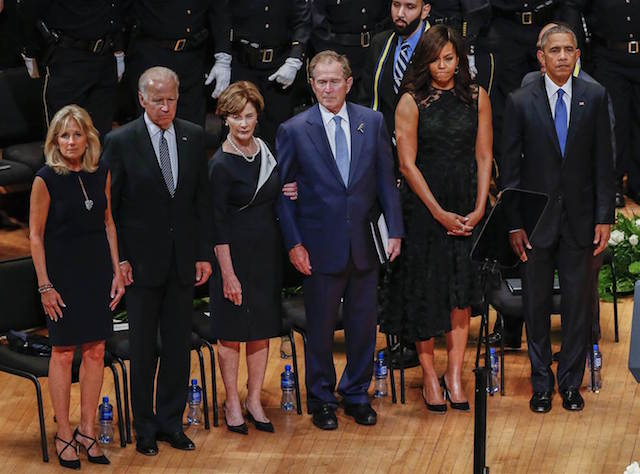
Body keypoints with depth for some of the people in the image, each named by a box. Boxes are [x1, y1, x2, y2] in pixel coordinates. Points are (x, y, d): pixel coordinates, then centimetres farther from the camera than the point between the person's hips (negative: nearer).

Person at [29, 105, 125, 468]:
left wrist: (117, 272, 7)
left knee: (96, 352, 6)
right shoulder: (46, 179, -11)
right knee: (64, 353, 2)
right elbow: (36, 235, -7)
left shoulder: (101, 173, 2)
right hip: (63, 273, -4)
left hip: (97, 271, 4)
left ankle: (87, 430, 17)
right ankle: (64, 435, 11)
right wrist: (45, 285, -10)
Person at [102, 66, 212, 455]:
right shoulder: (121, 142, -8)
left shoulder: (194, 137, 3)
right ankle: (145, 427, 17)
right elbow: (109, 207, -4)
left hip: (183, 260, 3)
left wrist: (205, 254, 4)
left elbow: (202, 200, 7)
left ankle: (171, 422, 20)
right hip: (141, 262, -3)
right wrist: (118, 259, -9)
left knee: (178, 346, 9)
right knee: (143, 349, 6)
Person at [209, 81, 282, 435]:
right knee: (231, 331, 3)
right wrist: (228, 273, -16)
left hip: (267, 252, 6)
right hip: (235, 253, -6)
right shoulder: (221, 164, -14)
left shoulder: (265, 150, 5)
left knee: (261, 328, 10)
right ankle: (232, 402, 14)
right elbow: (219, 223, -14)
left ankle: (254, 399, 20)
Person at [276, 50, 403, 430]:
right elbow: (282, 192, -1)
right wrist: (293, 243, -8)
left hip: (364, 243, 2)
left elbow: (386, 179, 6)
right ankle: (322, 400, 23)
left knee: (363, 325, 10)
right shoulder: (294, 130, -4)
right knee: (321, 328, 7)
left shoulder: (373, 122, 3)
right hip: (320, 246, -2)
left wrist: (395, 230, -2)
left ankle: (357, 395, 28)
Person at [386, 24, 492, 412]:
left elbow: (484, 156, 5)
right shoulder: (411, 102, -3)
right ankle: (429, 375, 11)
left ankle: (455, 374, 6)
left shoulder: (477, 97, 4)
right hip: (424, 204, -2)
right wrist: (440, 213, -10)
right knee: (426, 289, 1)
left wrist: (479, 207, -6)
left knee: (461, 290, 0)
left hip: (467, 205, 2)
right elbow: (408, 164, -6)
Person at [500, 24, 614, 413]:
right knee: (537, 304, 6)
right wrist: (514, 224, -6)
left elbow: (604, 161, 2)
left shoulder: (595, 97, 2)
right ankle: (542, 384, 16)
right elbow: (510, 166, 0)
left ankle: (572, 382, 16)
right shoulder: (521, 102, -1)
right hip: (536, 218, 0)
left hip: (581, 218, 1)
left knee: (579, 304, 5)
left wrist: (605, 218, -3)